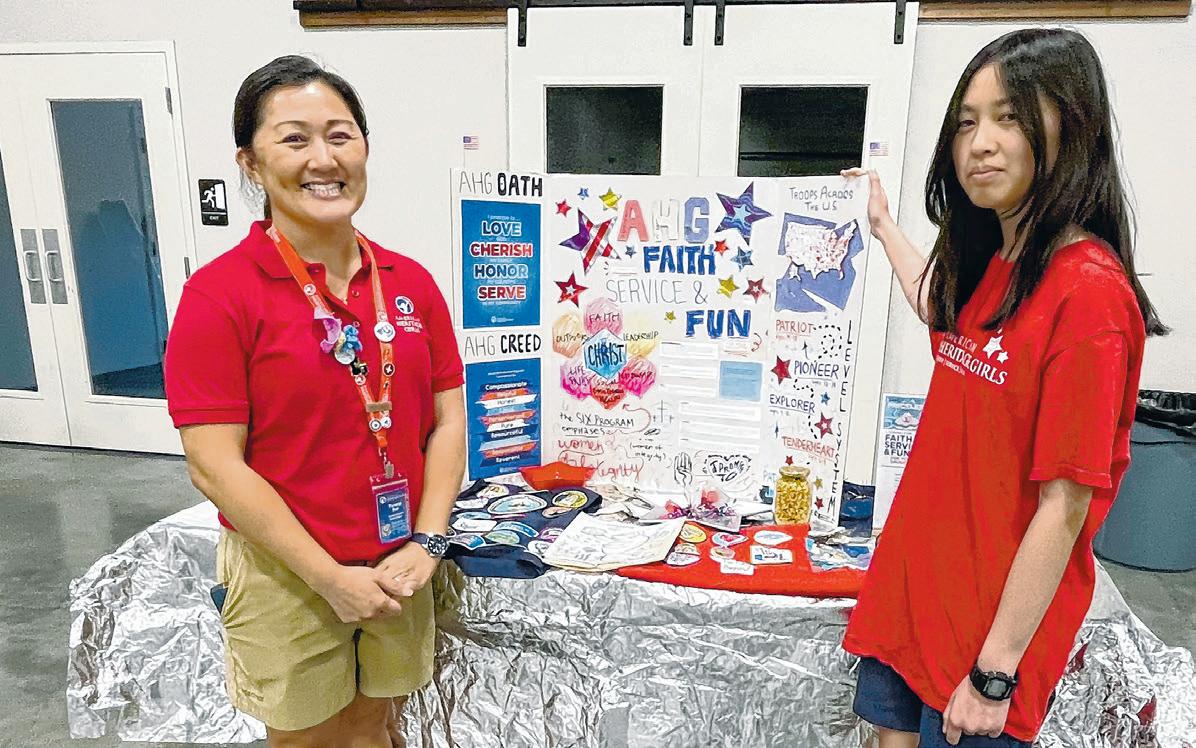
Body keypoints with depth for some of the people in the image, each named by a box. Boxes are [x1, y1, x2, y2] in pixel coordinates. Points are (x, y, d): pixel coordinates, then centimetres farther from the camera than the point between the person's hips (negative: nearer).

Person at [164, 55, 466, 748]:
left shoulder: (411, 283, 0)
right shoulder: (220, 294, -14)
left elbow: (447, 420, 2)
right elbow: (215, 465, -16)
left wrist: (426, 543, -8)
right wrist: (332, 579, -16)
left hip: (398, 569, 4)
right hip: (285, 578, -3)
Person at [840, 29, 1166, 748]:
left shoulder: (1088, 289, -21)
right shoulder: (991, 264, 2)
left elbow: (1063, 507, -20)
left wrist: (995, 673, -16)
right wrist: (883, 224, 31)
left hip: (992, 622, -7)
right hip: (915, 592, 7)